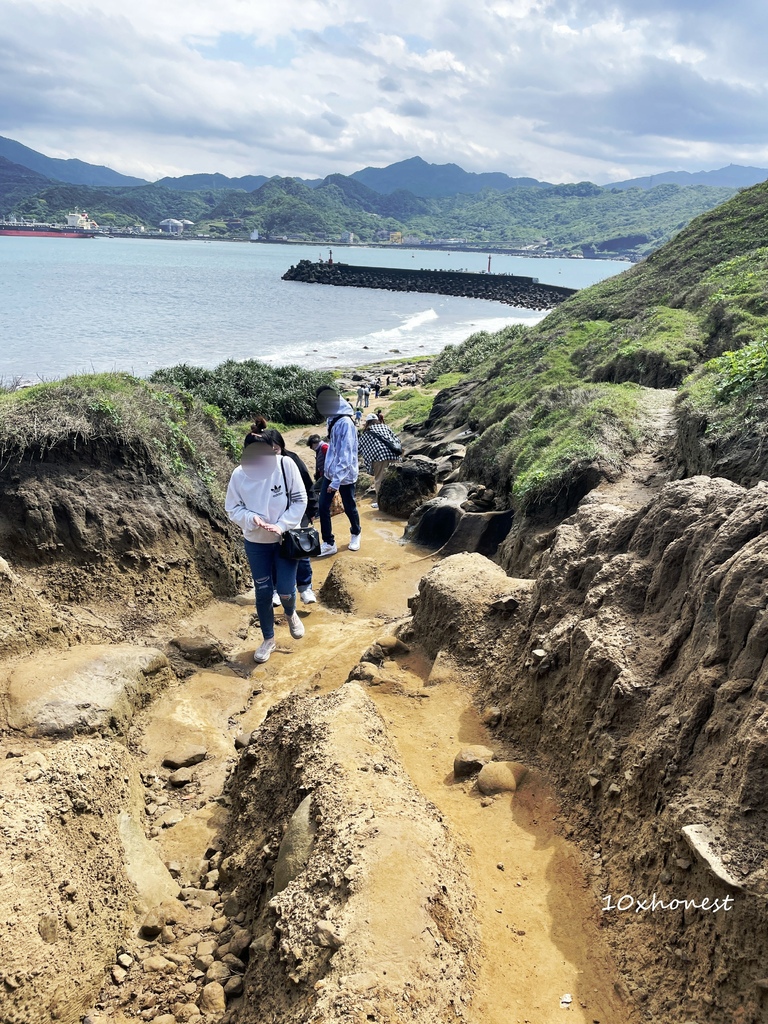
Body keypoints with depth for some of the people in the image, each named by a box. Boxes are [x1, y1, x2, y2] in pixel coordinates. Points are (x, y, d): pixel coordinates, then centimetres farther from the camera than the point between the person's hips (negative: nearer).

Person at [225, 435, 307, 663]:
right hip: (255, 542, 1)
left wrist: (282, 525, -22)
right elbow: (232, 508, -4)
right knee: (263, 593, 8)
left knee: (286, 590, -4)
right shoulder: (239, 474, -14)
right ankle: (268, 639, 29)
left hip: (285, 539, -1)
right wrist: (252, 518, -24)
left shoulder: (285, 465, -17)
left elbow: (300, 500, -11)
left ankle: (291, 614, 35)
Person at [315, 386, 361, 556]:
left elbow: (346, 455, -26)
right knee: (323, 506, 3)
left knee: (349, 507, 12)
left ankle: (355, 534, 38)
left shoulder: (345, 423, -23)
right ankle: (328, 543, 13)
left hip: (345, 475, -7)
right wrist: (330, 473, 16)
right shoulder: (333, 419, 4)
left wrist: (337, 480, -28)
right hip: (330, 472, 8)